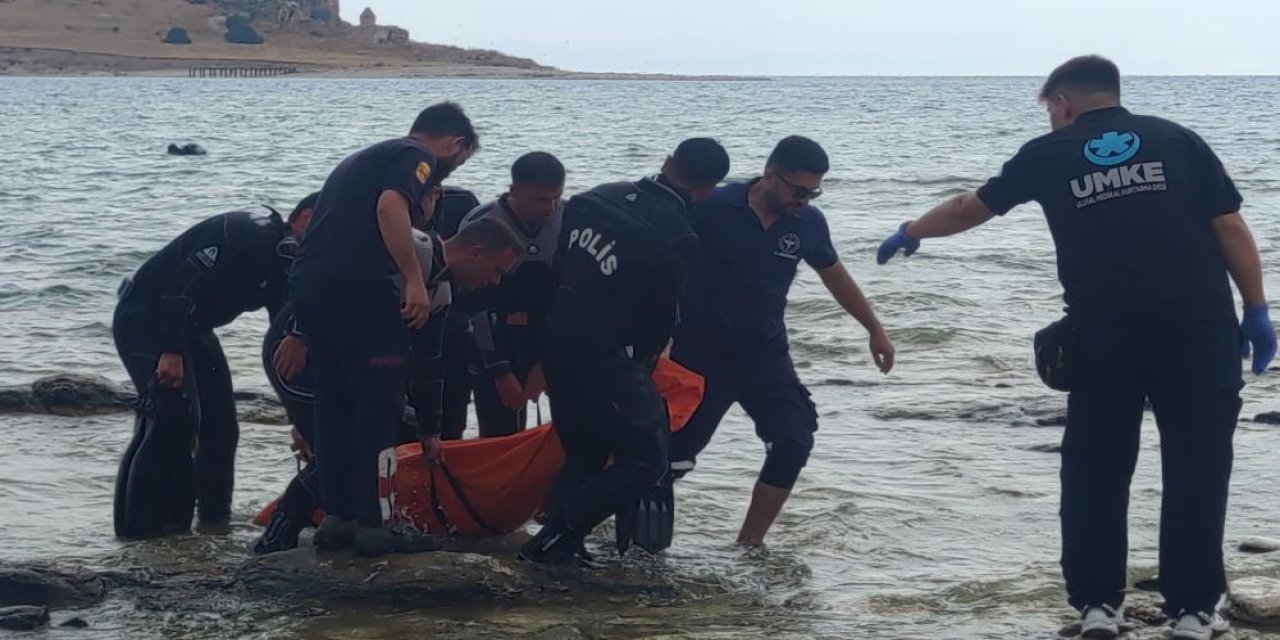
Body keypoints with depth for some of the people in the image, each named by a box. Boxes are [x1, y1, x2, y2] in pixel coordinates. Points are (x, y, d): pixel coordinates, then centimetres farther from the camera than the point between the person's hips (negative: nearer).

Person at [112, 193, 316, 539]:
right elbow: (185, 283, -29)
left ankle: (215, 515, 18)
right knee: (175, 416, -20)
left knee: (221, 421, 8)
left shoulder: (283, 264, 7)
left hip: (189, 326, 10)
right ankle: (141, 523, -18)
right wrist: (171, 352, -34)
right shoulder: (246, 234, -22)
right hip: (144, 318, -10)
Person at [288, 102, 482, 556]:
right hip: (357, 285, -9)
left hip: (306, 280, 9)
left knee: (333, 404, 16)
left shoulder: (365, 158, 30)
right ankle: (371, 525, 0)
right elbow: (390, 206, -19)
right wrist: (414, 280, -19)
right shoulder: (417, 159, 2)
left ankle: (335, 518, 18)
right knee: (378, 407, -1)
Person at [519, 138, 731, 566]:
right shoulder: (676, 239, -14)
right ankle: (556, 538, -5)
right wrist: (643, 365, 17)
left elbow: (558, 269, 10)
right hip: (608, 358, -7)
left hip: (557, 344, 7)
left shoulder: (599, 198, 4)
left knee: (583, 454, 22)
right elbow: (660, 317, -2)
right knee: (645, 461, 4)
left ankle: (556, 539, 11)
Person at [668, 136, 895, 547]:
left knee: (794, 443, -10)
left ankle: (748, 544, 1)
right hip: (701, 353, -4)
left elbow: (835, 276, 14)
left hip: (765, 354, 4)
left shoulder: (807, 223, -4)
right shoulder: (714, 209, -17)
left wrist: (874, 329, 19)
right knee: (673, 455, -2)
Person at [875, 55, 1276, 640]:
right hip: (1198, 328, 0)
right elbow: (1230, 228, 2)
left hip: (1104, 336, 0)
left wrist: (910, 233, 39)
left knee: (1095, 470, 13)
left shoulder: (1050, 154, 10)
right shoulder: (1177, 140, 9)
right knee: (1196, 466, 7)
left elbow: (970, 207, 23)